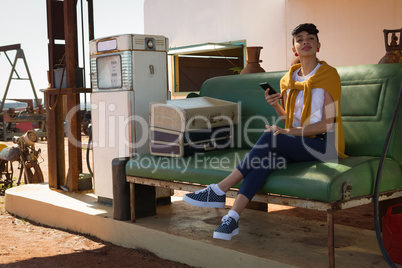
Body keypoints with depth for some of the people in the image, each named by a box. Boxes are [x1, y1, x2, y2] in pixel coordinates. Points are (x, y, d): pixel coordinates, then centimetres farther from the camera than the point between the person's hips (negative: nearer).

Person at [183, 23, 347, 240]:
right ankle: (232, 218, -40)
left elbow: (327, 123, -10)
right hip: (297, 144, 5)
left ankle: (219, 191, -27)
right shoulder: (288, 79, 15)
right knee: (268, 155, -31)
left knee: (270, 138, -30)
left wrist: (288, 132, -19)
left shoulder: (328, 75, -3)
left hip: (323, 145, -4)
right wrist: (276, 106, -2)